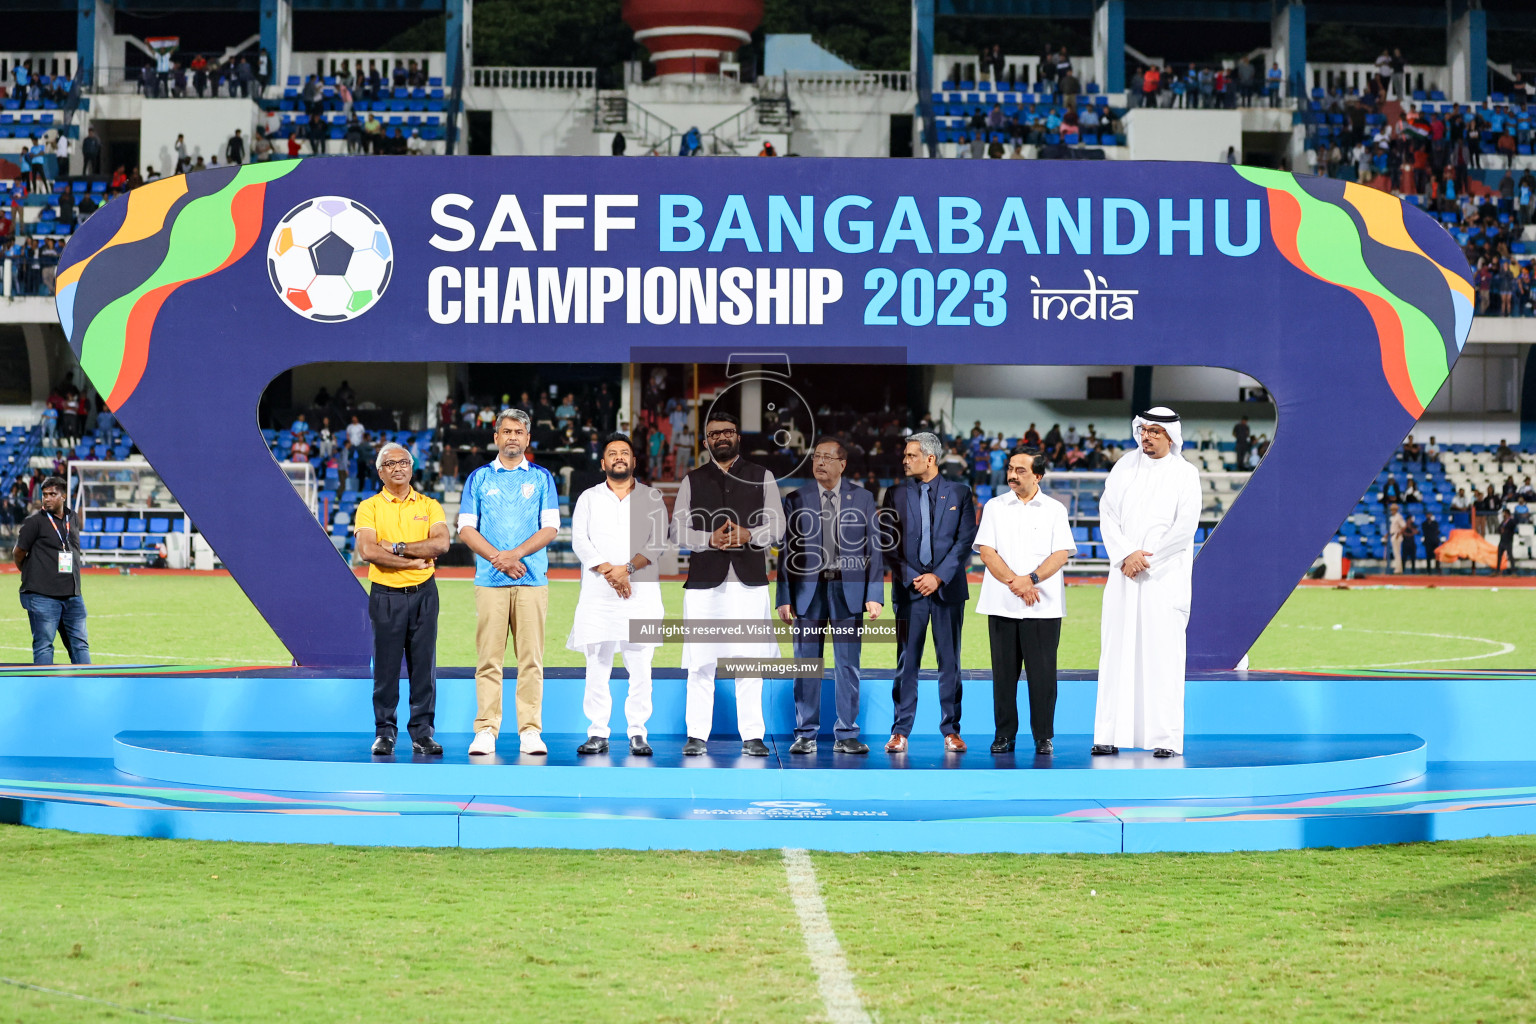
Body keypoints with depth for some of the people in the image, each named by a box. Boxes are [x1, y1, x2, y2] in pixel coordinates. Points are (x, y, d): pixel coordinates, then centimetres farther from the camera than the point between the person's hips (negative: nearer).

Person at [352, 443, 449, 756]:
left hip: (423, 593, 1)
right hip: (386, 595, -1)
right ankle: (384, 733, 6)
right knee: (386, 668, -1)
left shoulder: (429, 505, 8)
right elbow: (367, 551, -13)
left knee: (423, 666, 1)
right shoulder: (369, 507, 2)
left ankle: (423, 733, 6)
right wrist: (414, 560, -12)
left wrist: (397, 547, -12)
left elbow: (441, 544, -8)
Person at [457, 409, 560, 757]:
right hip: (490, 581, 0)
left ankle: (530, 731, -1)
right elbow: (466, 528, 5)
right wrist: (497, 557, -9)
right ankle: (486, 731, -3)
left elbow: (550, 527, 3)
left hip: (532, 580, 0)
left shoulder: (542, 478, 11)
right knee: (488, 659, -4)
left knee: (531, 658, -3)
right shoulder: (479, 478, 11)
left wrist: (514, 554, -10)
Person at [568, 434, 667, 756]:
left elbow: (658, 542, 1)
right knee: (597, 666, -2)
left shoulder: (652, 497, 12)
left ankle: (637, 734, -1)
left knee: (640, 666, -3)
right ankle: (597, 734, 0)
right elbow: (579, 541, 2)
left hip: (641, 593, 0)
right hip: (597, 594, 0)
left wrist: (628, 568, -13)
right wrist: (608, 571, -12)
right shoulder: (589, 498, 14)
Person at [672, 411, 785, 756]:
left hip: (749, 580, 0)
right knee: (700, 662, -1)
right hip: (704, 580, 0)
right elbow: (679, 530, 5)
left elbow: (777, 526, 5)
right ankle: (697, 736, 2)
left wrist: (748, 536, -13)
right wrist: (710, 539, -13)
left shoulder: (762, 477, 12)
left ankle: (752, 736, 2)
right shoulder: (692, 481, 12)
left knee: (750, 660, -2)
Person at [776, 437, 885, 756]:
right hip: (807, 589, 0)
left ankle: (846, 736, 8)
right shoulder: (796, 501, 6)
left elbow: (874, 549, 4)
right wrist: (784, 598, -2)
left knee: (848, 666, 2)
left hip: (848, 591, 0)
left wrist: (875, 595, -5)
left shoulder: (862, 499, 5)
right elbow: (786, 552, 5)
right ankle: (805, 735, 8)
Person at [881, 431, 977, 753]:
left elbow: (966, 541, -2)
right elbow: (889, 543, 3)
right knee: (906, 663, 1)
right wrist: (911, 578, -8)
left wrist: (939, 577, -11)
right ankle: (900, 732, 3)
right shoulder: (896, 494, 7)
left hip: (948, 588, -1)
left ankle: (951, 731, 7)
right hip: (909, 588, 1)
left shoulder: (959, 493, 4)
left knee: (949, 662, 2)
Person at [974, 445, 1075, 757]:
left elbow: (1062, 553, -1)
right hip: (1002, 604, 1)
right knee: (1004, 670, 3)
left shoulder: (1055, 509, 8)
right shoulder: (995, 507, 10)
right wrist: (1013, 582, -12)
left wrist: (1031, 579, -15)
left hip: (1043, 604, -1)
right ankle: (1004, 735, 10)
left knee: (1042, 672, -2)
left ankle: (1043, 737, 4)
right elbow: (986, 550, 1)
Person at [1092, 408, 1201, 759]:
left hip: (1165, 576, -3)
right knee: (1117, 651, 1)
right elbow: (1107, 513, 4)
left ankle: (1167, 738, -5)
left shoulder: (1185, 474, 0)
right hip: (1124, 574, 3)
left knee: (1163, 654, -6)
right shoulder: (1125, 466, 9)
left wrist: (1145, 558, -10)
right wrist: (1127, 554, -10)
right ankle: (1111, 735, 2)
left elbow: (1185, 527, -8)